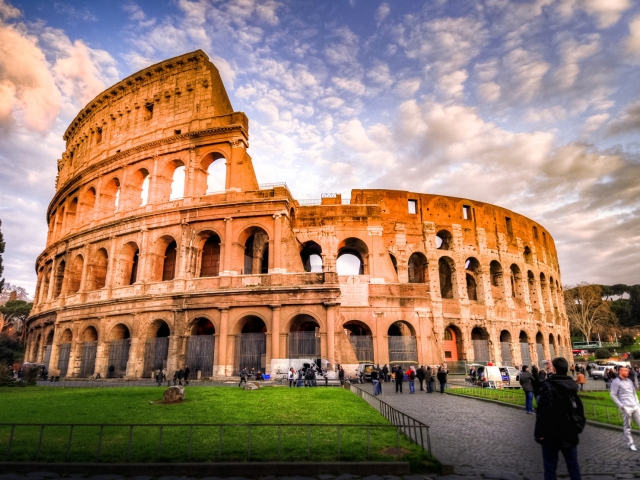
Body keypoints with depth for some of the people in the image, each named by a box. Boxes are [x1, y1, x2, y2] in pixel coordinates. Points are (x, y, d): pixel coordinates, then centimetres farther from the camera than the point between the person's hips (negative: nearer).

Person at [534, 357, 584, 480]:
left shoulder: (548, 386, -17)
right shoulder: (572, 385, 5)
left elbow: (543, 411, -22)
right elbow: (579, 409, 13)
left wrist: (539, 432, -16)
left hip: (551, 434, -7)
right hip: (570, 433, 7)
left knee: (550, 467, 3)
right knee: (573, 465, 18)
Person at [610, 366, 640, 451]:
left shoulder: (629, 381, 14)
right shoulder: (616, 382, -7)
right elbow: (613, 395, -7)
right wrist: (621, 405, -13)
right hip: (626, 408, -6)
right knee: (628, 427, 2)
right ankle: (630, 444, 11)